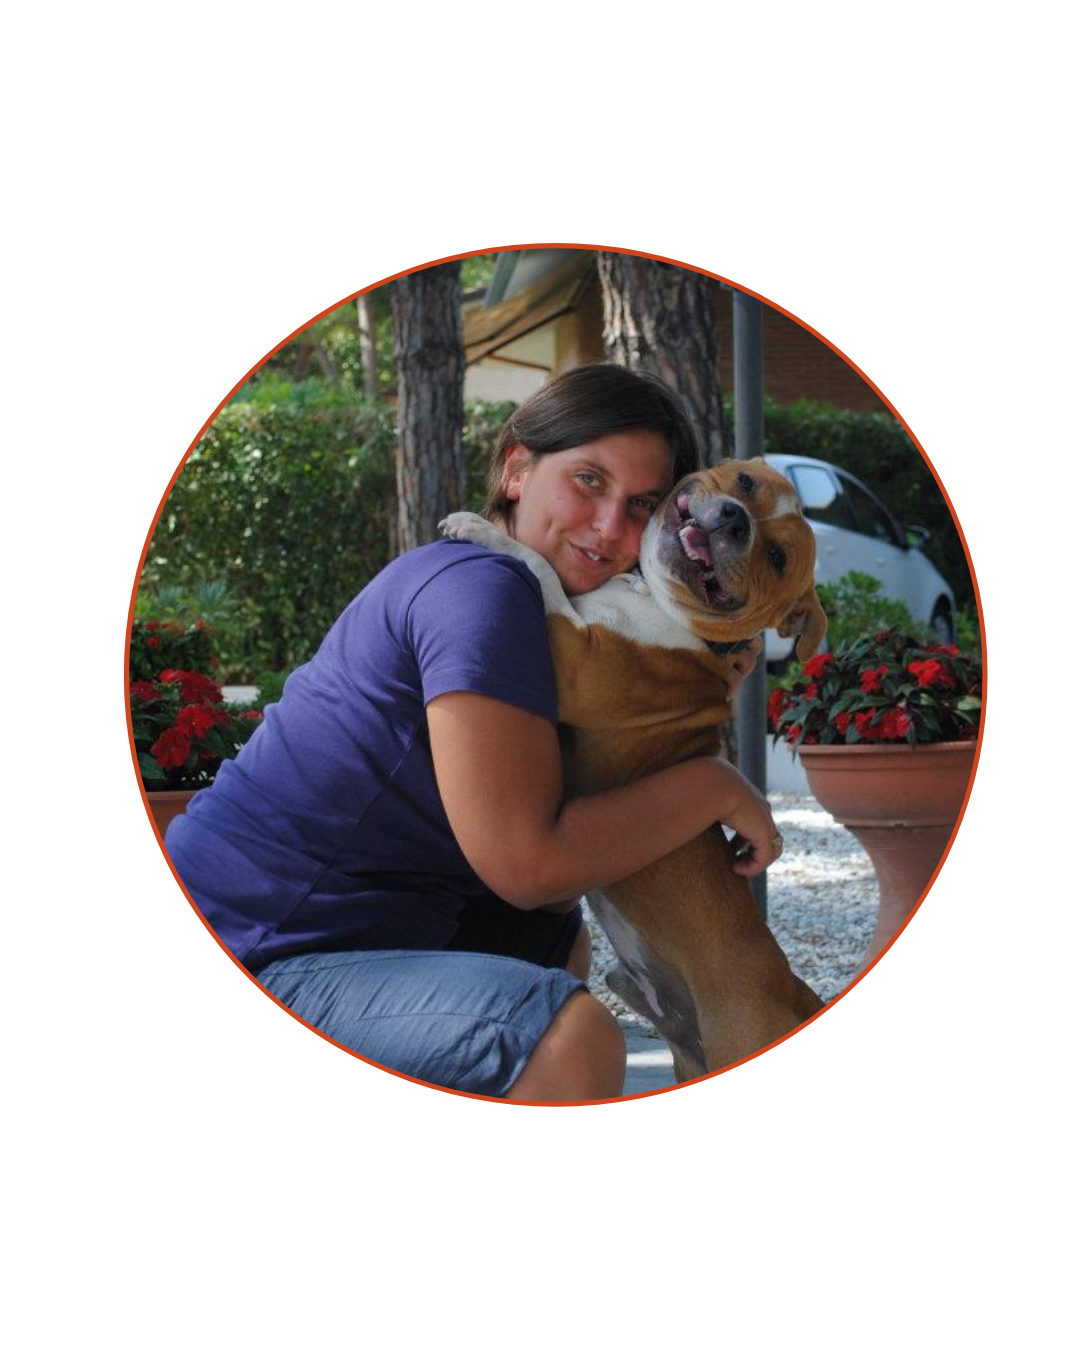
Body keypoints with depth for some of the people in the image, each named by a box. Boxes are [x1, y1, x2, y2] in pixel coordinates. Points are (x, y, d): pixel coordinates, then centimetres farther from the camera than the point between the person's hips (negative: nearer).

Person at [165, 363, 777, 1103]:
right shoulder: (481, 589, -16)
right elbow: (528, 862, -22)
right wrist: (717, 788, -11)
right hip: (255, 975, -11)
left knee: (559, 941, 33)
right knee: (572, 1032, -29)